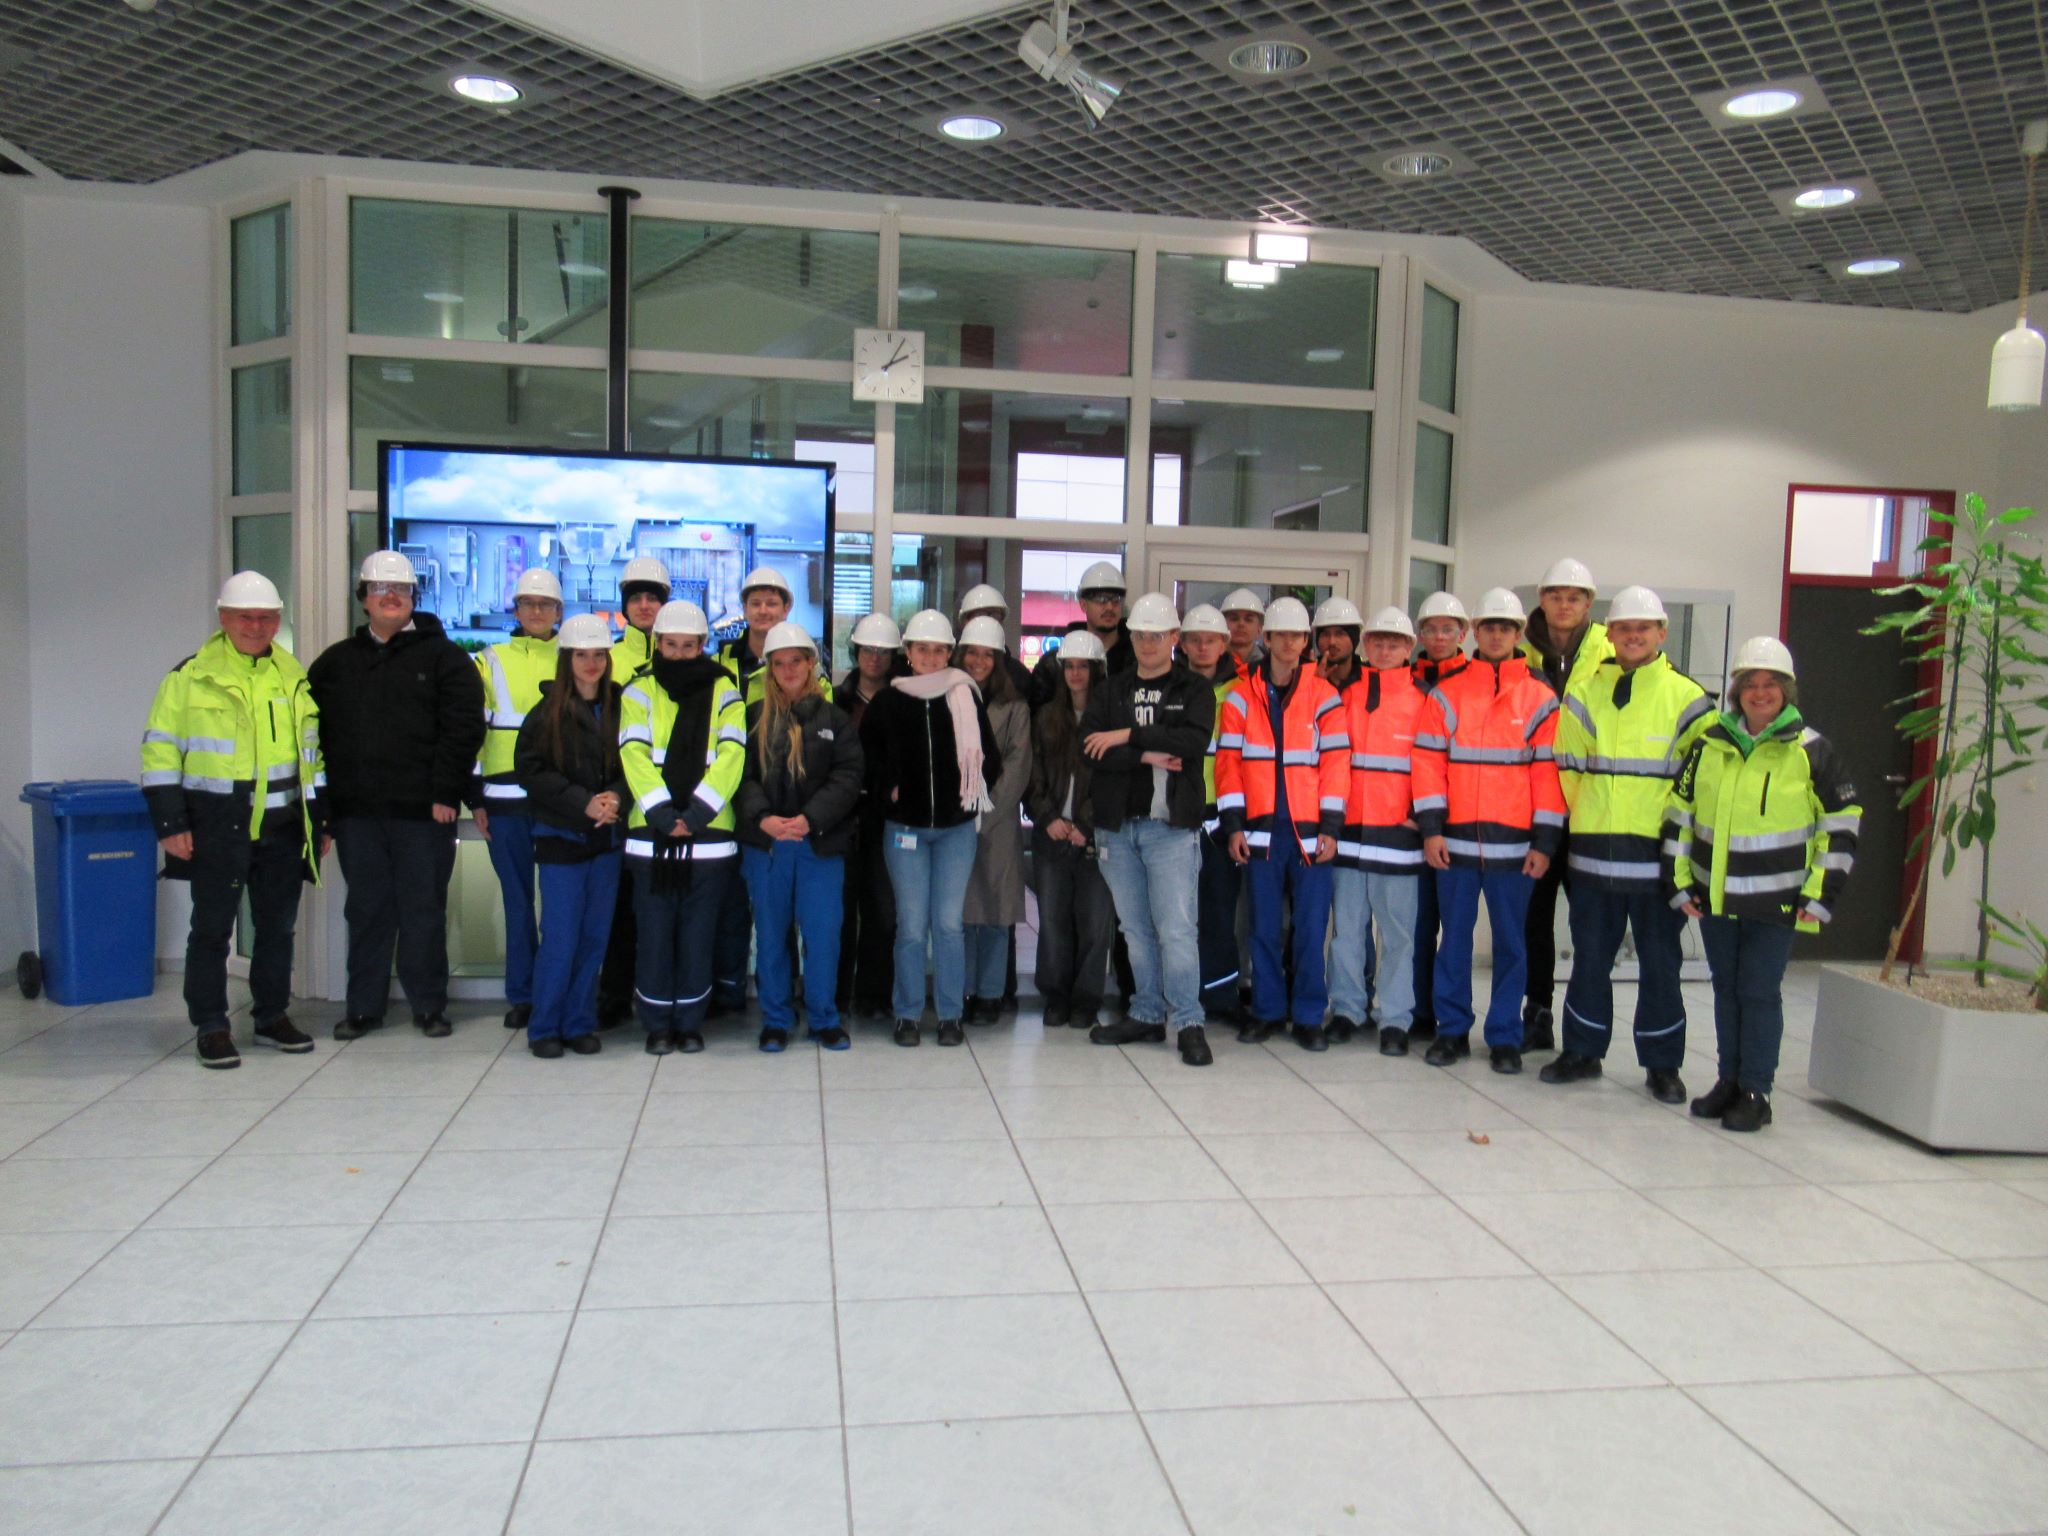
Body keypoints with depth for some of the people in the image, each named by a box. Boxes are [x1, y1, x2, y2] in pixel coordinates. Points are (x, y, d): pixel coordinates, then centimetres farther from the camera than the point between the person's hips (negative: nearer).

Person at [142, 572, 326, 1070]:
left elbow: (312, 753, 18)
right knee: (212, 928, 2)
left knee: (278, 926, 11)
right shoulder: (191, 676, -2)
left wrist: (321, 821, 15)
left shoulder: (294, 679, 11)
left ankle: (273, 1017, 24)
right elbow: (160, 748, -3)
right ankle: (210, 1028, 11)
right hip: (216, 828, -4)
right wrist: (170, 822, -9)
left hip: (283, 828, 4)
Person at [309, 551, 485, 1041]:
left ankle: (429, 1005, 14)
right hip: (355, 812, 3)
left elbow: (463, 728, -6)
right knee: (366, 909, 10)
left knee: (423, 909, 3)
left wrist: (445, 793, -12)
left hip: (422, 812, -3)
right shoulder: (335, 662, 14)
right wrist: (323, 799, 4)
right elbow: (315, 731, 13)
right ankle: (364, 1006, 19)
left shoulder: (444, 657, 2)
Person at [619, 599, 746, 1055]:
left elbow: (731, 754, -5)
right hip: (651, 834, 0)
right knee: (655, 932, 4)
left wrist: (697, 812, -15)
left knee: (698, 935, 5)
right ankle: (657, 1024, 17)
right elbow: (634, 755, -5)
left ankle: (690, 1022, 19)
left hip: (709, 835, 0)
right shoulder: (639, 691, 7)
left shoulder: (722, 689, 6)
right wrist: (661, 813, -18)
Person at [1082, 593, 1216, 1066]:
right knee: (1136, 929, 9)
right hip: (1117, 824, 3)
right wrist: (1149, 756, -13)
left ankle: (1188, 1023, 0)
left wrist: (1129, 735, -13)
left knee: (1175, 928, -7)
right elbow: (1088, 745, -3)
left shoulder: (1195, 690, 5)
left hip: (1171, 824, -3)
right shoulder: (1111, 689, 13)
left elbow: (1195, 741, -14)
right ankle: (1147, 1014, 19)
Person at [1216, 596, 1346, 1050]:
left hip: (1309, 831, -1)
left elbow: (1336, 765, 1)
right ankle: (1267, 1009, 18)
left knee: (1311, 927, 2)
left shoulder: (1324, 697, 4)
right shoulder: (1241, 698, 6)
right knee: (1263, 926, 6)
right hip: (1261, 829, 1)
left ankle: (1309, 1016, 12)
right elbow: (1228, 762, 3)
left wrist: (1330, 828, -5)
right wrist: (1234, 824, -3)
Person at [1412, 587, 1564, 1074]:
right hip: (1455, 840, 1)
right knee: (1454, 938, 8)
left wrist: (1544, 842, -4)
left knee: (1510, 942, 7)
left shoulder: (1540, 699, 3)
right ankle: (1452, 1029, 19)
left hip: (1513, 844, 0)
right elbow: (1428, 762, 2)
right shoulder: (1446, 695, 5)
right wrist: (1430, 828, -6)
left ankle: (1505, 1036, 17)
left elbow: (1548, 772, 1)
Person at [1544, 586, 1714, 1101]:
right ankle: (1582, 1051, 24)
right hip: (1592, 852, 2)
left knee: (1660, 963, 6)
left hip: (1657, 855, -2)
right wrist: (1587, 820, 9)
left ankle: (1662, 1064, 18)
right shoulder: (1585, 694, 6)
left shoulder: (1686, 697, 0)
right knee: (1590, 957, 11)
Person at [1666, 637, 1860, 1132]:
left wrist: (1821, 895, -4)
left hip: (1775, 903, -4)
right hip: (1714, 896, 4)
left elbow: (1842, 823, -1)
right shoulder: (1710, 743, 5)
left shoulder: (1811, 751, -4)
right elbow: (1679, 812, 10)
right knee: (1726, 989, 12)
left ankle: (1756, 1092, 10)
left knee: (1760, 992, -1)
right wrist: (1679, 881, 6)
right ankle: (1729, 1081, 24)